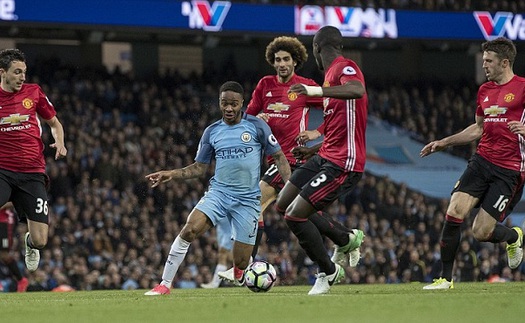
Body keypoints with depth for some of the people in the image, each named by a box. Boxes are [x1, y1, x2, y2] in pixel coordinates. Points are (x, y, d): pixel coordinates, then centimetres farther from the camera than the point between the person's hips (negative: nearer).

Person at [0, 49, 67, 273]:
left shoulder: (33, 92, 5)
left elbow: (54, 123, 18)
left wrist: (59, 143, -1)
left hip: (32, 173, 1)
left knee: (40, 240, -3)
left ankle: (30, 244, 36)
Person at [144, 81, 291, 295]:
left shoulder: (256, 126, -1)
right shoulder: (212, 132, 7)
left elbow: (278, 157, 2)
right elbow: (199, 168, 13)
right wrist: (171, 174, -1)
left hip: (248, 199, -2)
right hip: (218, 192, 2)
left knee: (241, 262, -4)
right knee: (189, 230, -26)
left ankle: (240, 273, 37)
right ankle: (164, 285, -19)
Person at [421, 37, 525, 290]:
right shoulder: (484, 90, 15)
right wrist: (444, 143, 25)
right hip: (482, 160, 6)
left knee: (481, 233, -8)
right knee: (454, 213, -12)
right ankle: (445, 278, -2)